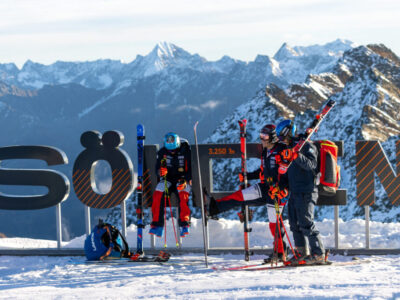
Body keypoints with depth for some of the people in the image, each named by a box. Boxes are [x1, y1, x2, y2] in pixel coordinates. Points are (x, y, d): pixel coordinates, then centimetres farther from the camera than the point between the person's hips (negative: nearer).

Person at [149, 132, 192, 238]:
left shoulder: (186, 151, -10)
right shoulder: (162, 152, -1)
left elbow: (191, 170, -9)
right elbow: (157, 169, 1)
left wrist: (185, 181, -26)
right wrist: (160, 172, -24)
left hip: (183, 180, -3)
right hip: (167, 179, 3)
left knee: (183, 195, -33)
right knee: (157, 195, -24)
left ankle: (184, 225, -30)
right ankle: (157, 225, -23)